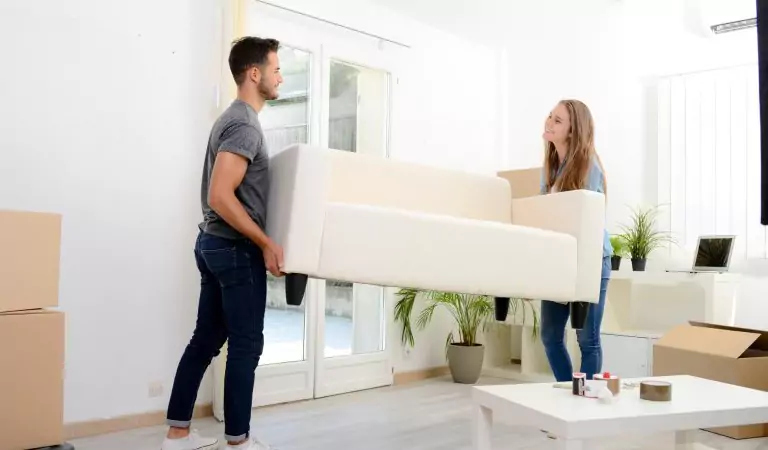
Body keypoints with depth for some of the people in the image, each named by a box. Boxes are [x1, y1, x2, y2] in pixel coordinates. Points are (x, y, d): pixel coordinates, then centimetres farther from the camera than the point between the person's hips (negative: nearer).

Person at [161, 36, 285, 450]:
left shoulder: (233, 118, 16)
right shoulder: (245, 125, -16)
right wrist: (266, 243, -20)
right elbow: (219, 197, -24)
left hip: (214, 244, 10)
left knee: (206, 338, 13)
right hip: (236, 249, -10)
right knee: (246, 343, 0)